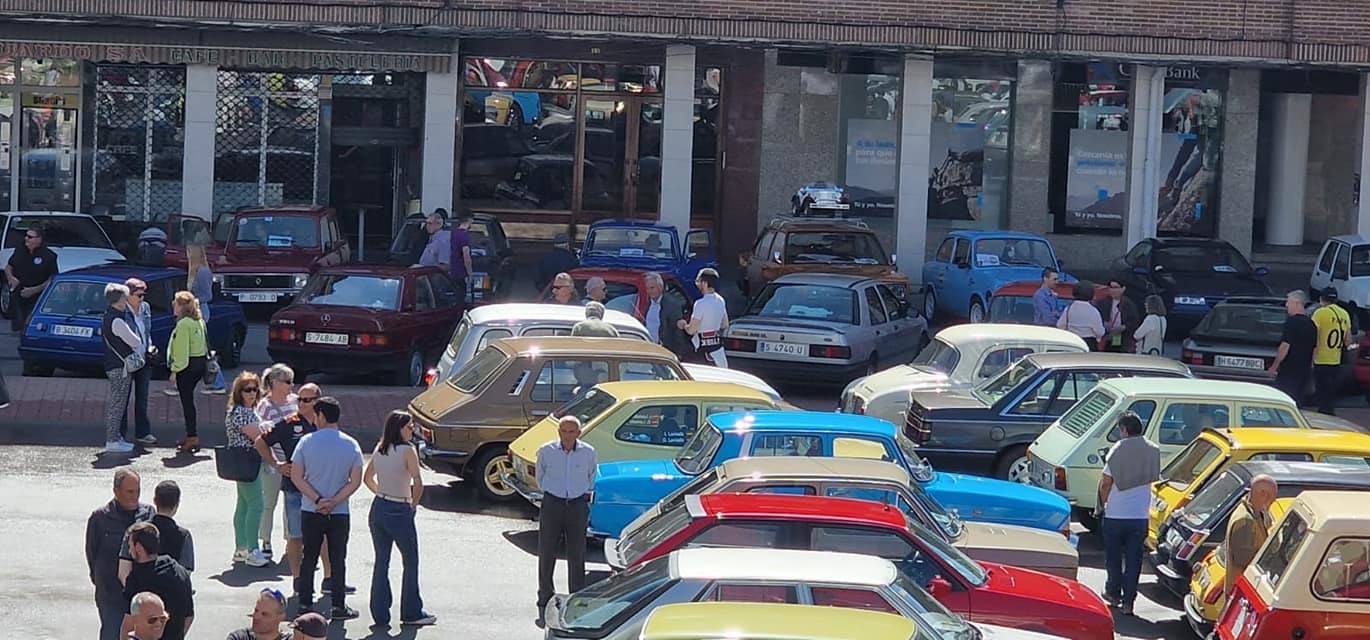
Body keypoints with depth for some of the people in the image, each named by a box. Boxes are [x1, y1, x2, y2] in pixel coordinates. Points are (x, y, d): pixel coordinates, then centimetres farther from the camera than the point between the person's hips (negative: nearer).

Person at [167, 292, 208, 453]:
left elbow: (181, 350, -19)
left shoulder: (183, 324, -16)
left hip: (187, 365, -9)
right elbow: (204, 344, 15)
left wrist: (175, 370, -16)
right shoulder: (199, 322, 11)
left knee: (187, 400, -4)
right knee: (188, 399, 17)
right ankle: (190, 435, 22)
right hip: (200, 362, 9)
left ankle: (192, 437, -5)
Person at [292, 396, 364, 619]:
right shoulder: (351, 445, -4)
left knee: (309, 558, 11)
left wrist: (317, 499, -10)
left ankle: (305, 602, 15)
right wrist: (333, 502, -9)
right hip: (339, 513, 0)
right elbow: (355, 482, -8)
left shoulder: (307, 442, -6)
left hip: (310, 511, 0)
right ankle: (339, 606, 7)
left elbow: (296, 477, -8)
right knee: (338, 560, 6)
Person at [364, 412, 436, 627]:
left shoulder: (379, 450, 5)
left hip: (378, 510, 6)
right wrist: (414, 504, -5)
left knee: (381, 562, 13)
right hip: (400, 512, -6)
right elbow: (418, 483, -20)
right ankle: (411, 613, 17)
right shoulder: (407, 450, -15)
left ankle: (380, 613, 13)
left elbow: (367, 478, 16)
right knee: (411, 564, 10)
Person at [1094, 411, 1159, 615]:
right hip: (1140, 514, 3)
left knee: (1113, 556, 16)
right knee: (1133, 558, 6)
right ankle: (1128, 601, 4)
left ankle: (1113, 591, 27)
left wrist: (1101, 505, 6)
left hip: (1115, 514, -3)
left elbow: (1105, 483, -9)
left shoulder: (1118, 450, -13)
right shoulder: (1153, 451, -1)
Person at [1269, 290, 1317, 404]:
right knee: (1298, 402, 13)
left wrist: (1274, 366, -11)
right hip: (1304, 371, 8)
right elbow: (1313, 349, 19)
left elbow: (1285, 346, -17)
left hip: (1289, 370, -8)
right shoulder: (1311, 324, 12)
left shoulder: (1292, 321, -13)